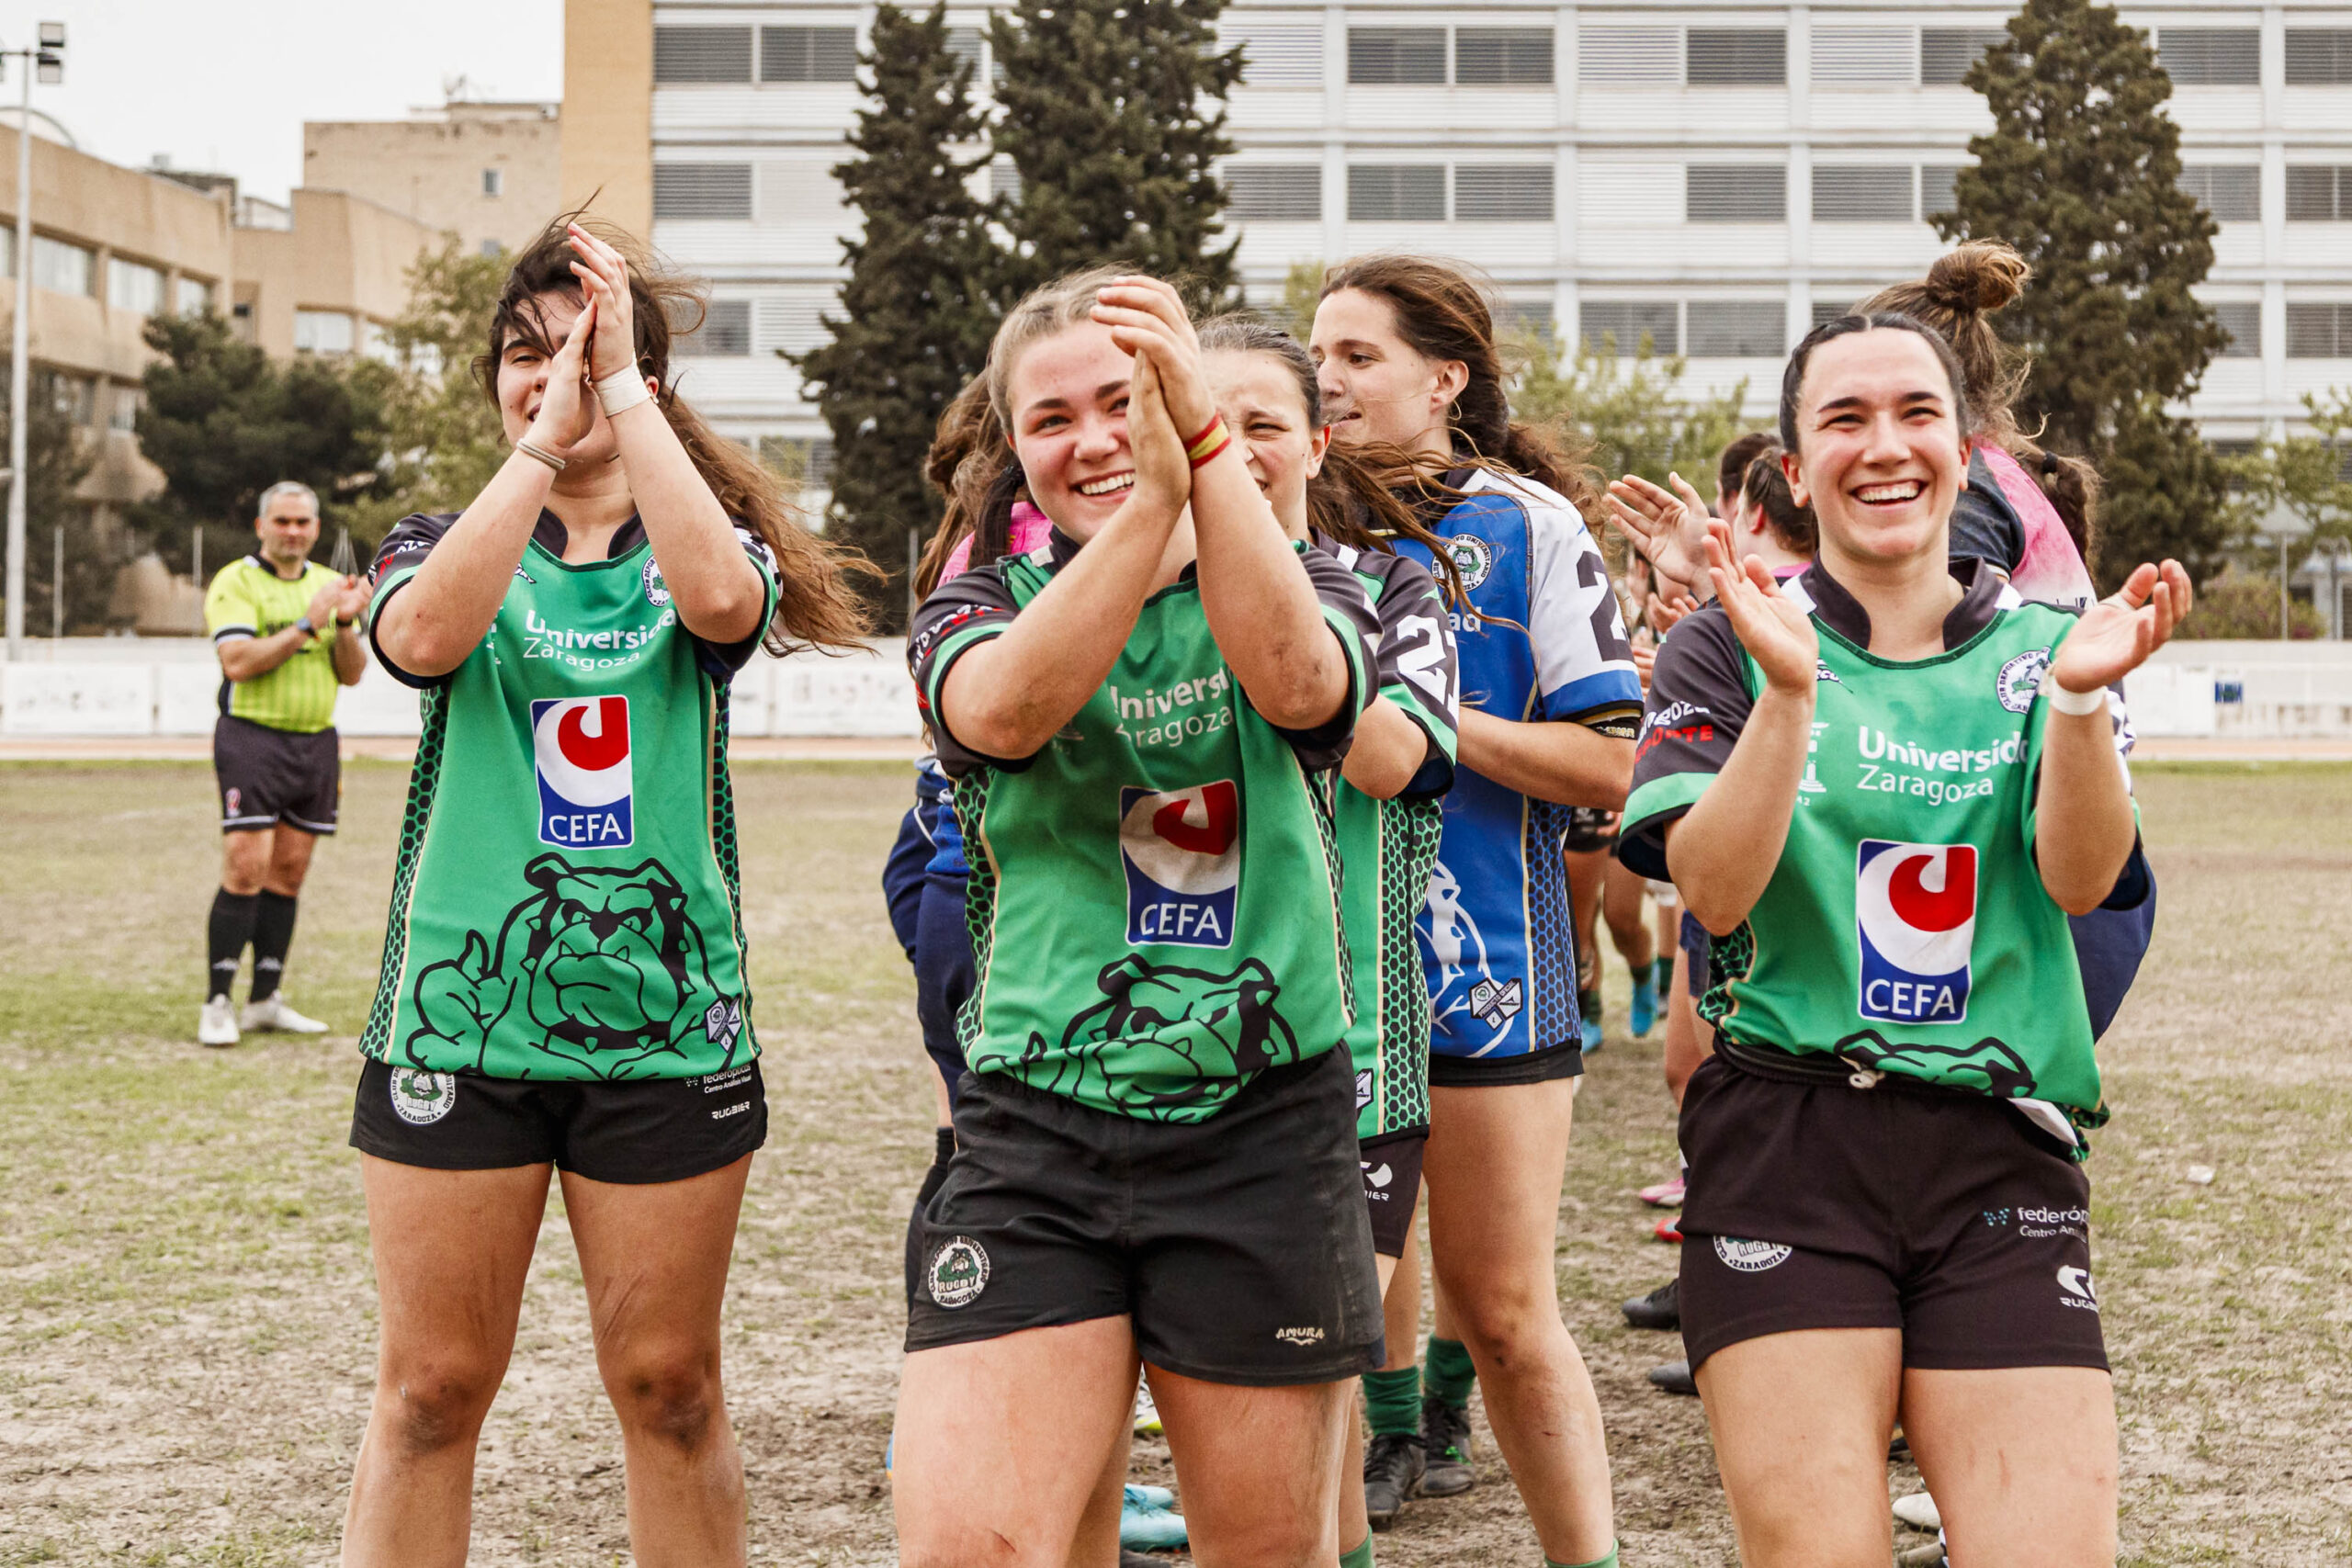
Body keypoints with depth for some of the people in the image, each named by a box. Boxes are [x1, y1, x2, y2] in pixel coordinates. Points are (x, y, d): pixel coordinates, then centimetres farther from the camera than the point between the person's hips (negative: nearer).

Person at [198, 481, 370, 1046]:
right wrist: (305, 625, -19)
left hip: (316, 743, 6)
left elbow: (352, 674, 10)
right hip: (253, 739, -6)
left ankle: (265, 999, 12)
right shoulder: (234, 582, -4)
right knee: (246, 870, -12)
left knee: (288, 872, 7)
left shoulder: (328, 583, 14)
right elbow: (238, 662, -16)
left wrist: (346, 623, -7)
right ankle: (217, 1004, -7)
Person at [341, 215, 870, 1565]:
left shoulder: (702, 547, 6)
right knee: (433, 1388, 3)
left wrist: (619, 385, -15)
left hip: (665, 1025, 0)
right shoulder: (442, 545, 7)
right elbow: (425, 636, -18)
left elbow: (722, 597, -20)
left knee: (671, 1384, 7)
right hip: (460, 1014, 0)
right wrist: (541, 439, -17)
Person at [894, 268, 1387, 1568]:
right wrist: (1154, 495, -27)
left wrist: (1200, 439, -26)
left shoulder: (1308, 590, 7)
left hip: (1262, 1130, 0)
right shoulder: (980, 609, 9)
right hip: (1034, 1131, 0)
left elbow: (1295, 682, -18)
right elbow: (1010, 709, -17)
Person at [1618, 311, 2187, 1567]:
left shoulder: (2039, 649, 11)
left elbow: (2082, 878, -5)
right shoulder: (1728, 649, 6)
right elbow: (1717, 890, -8)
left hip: (2003, 1153, 2)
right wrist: (1787, 689, -21)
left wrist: (2079, 697, -22)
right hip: (1786, 1142, -2)